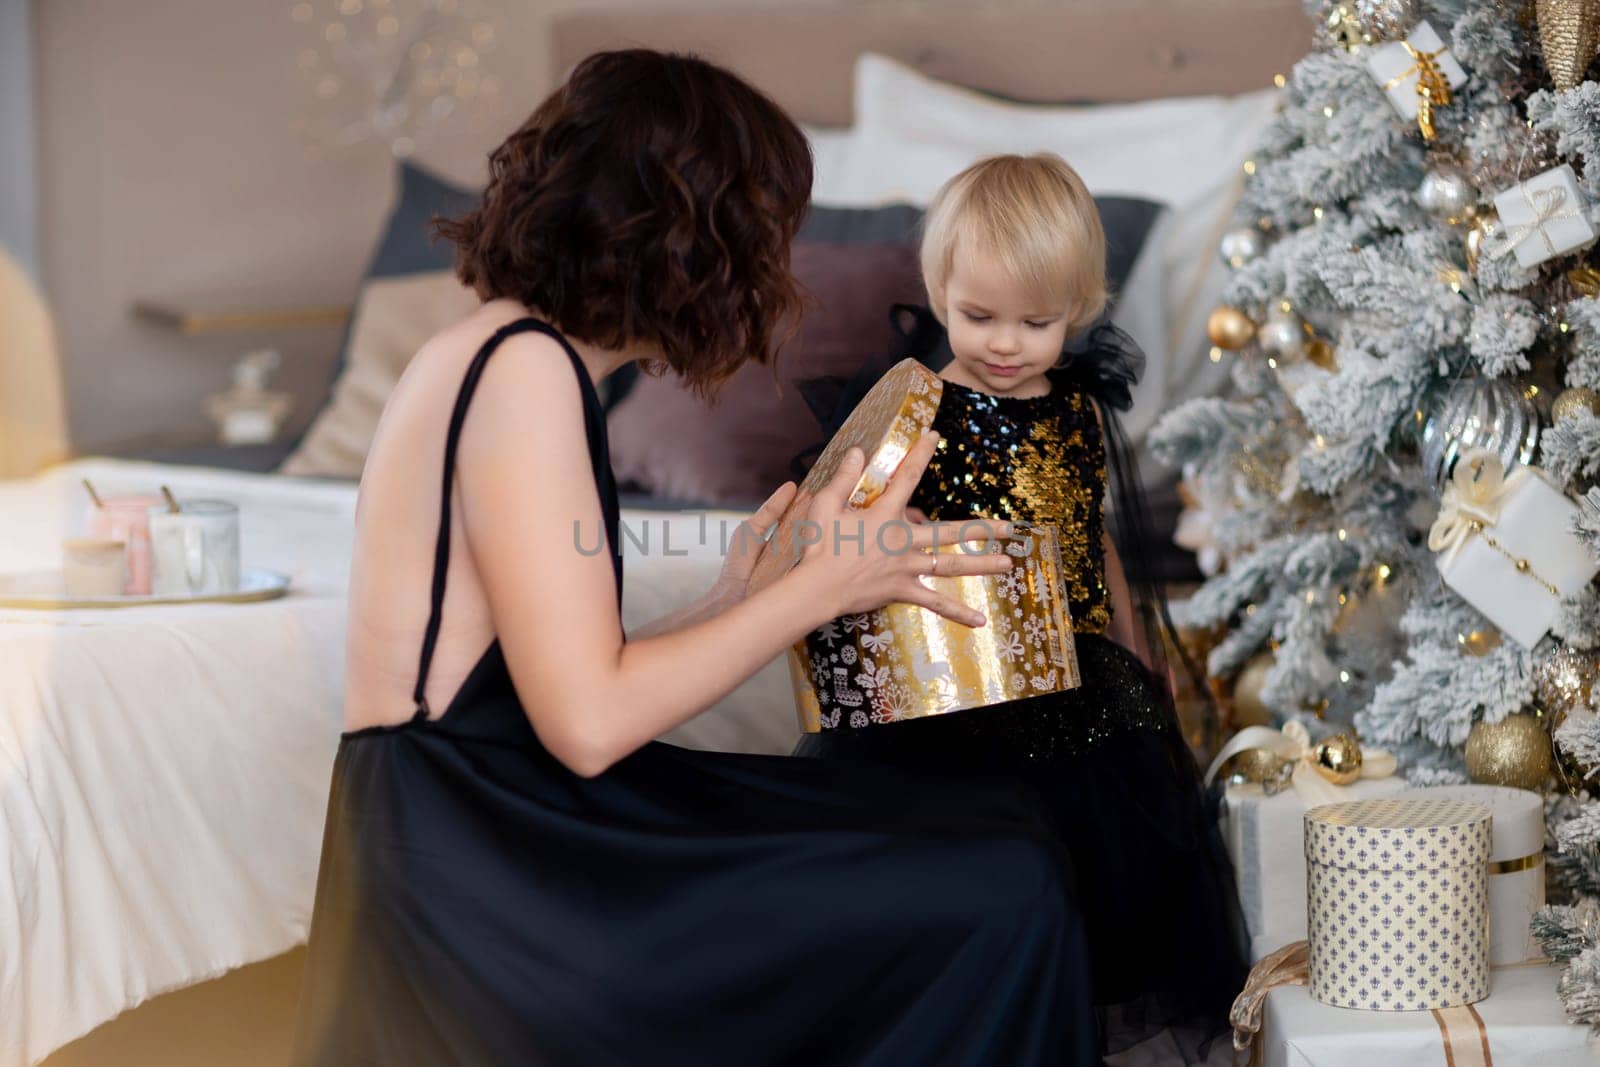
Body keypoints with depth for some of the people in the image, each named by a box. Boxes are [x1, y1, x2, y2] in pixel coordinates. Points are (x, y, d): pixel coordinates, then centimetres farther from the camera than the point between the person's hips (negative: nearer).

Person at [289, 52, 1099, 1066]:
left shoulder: (479, 355, 16)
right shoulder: (527, 368, -13)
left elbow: (557, 679, 12)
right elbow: (589, 724, -18)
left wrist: (731, 606, 22)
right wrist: (822, 586, -8)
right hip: (478, 878, -10)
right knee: (997, 887, -15)